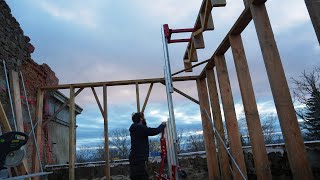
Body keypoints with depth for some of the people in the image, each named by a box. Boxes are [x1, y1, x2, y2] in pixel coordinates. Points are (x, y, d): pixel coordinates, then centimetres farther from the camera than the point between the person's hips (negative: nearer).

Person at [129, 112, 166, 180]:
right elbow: (155, 131, -18)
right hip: (139, 159, -10)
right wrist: (163, 125, -1)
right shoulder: (140, 128, -14)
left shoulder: (134, 129, 14)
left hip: (134, 158, 10)